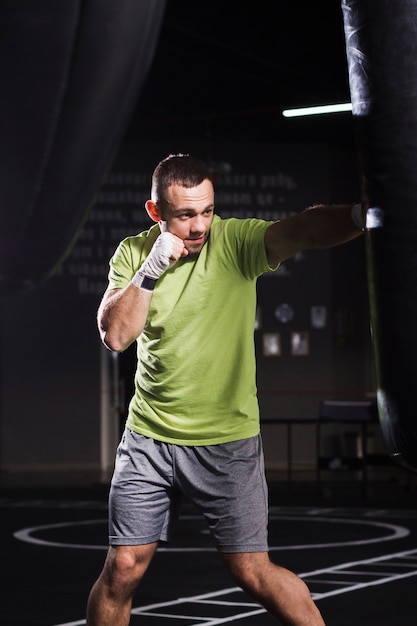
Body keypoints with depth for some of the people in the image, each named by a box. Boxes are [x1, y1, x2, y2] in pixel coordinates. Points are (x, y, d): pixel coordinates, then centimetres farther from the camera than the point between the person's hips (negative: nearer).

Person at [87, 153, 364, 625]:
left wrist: (359, 215, -50)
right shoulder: (132, 253, -1)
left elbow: (303, 230, -30)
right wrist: (152, 268, -21)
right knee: (122, 569, 4)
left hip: (227, 442, -2)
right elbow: (115, 335, -11)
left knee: (254, 573, 2)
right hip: (149, 439, 3)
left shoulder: (236, 241, -11)